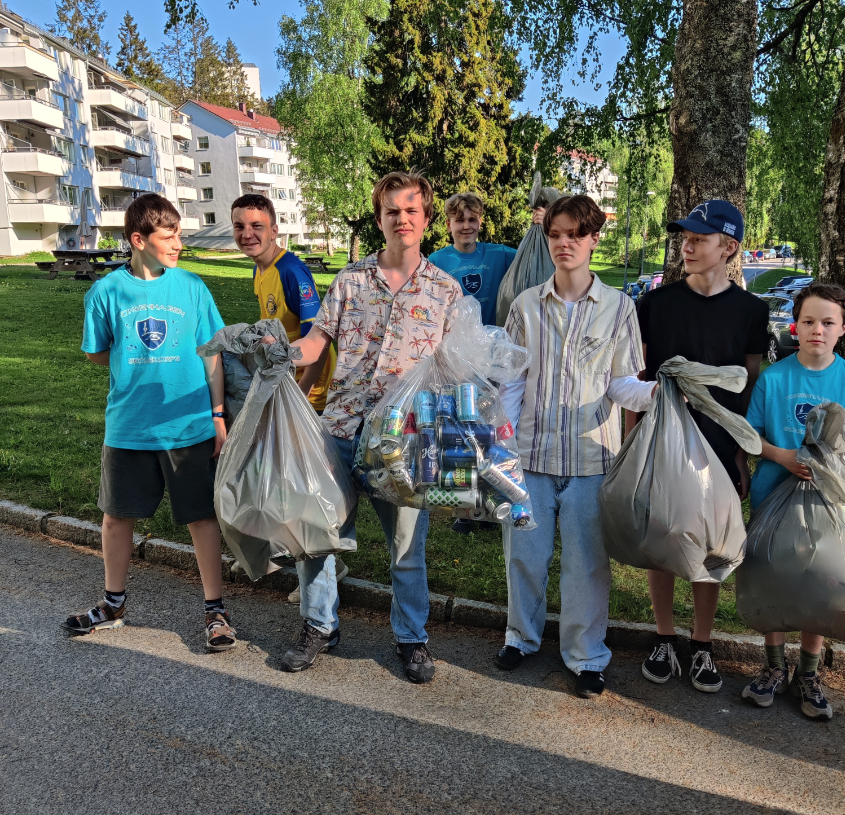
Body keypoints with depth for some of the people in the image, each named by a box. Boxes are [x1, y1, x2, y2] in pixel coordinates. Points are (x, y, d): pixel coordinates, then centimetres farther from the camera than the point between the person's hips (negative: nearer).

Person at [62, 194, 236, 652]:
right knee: (116, 513, 15)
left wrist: (219, 416, -2)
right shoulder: (107, 291, -3)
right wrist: (138, 369, 3)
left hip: (190, 425, -1)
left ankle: (214, 609, 20)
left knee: (202, 516, 5)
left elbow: (211, 354, 0)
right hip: (128, 426, 2)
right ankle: (113, 604, 36)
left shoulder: (192, 287, -3)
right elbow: (95, 352, 10)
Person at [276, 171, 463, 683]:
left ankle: (412, 637, 29)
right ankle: (320, 627, 30)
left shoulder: (446, 289, 6)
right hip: (342, 426, 2)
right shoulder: (351, 280, 8)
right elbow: (315, 342, 5)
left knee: (408, 542, 8)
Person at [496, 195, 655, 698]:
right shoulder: (526, 304, 6)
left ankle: (587, 656, 25)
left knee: (587, 559, 5)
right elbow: (512, 379, 7)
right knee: (525, 551, 10)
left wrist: (654, 391, -21)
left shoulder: (618, 306, 2)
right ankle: (522, 637, 34)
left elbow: (622, 382, 0)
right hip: (531, 449, 2)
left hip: (592, 454, -1)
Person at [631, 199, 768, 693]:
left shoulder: (751, 311, 1)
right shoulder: (657, 303, 0)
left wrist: (745, 458, 2)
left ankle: (703, 648, 26)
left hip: (719, 453, 0)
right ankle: (665, 641, 26)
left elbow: (751, 389, 5)